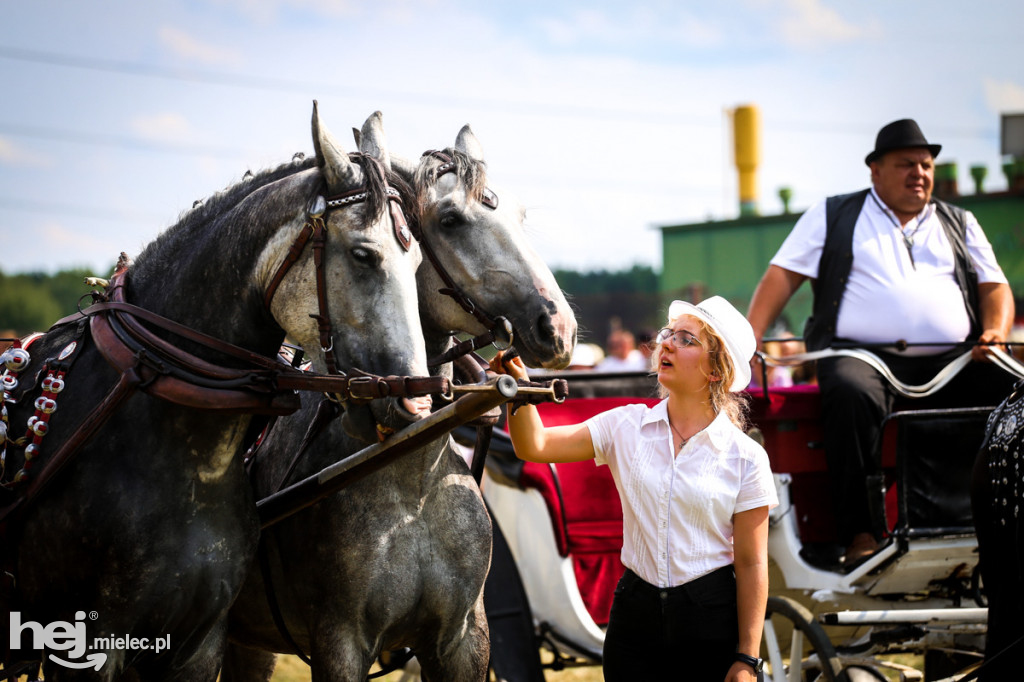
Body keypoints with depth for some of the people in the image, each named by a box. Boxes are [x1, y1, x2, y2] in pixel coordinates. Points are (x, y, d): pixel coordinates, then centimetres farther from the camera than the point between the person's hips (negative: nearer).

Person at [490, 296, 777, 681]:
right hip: (635, 619, 3)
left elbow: (752, 565, -5)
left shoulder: (745, 457, -4)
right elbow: (535, 446, -3)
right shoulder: (627, 427, 4)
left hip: (713, 620, -2)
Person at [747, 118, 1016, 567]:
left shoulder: (959, 224, 25)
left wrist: (996, 332, -4)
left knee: (1013, 389, -25)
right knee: (851, 395, -38)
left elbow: (994, 288, 19)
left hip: (952, 360, 3)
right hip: (864, 354, -3)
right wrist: (747, 341, -5)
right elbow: (782, 277, 9)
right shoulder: (833, 216, 16)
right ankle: (861, 533, -35)